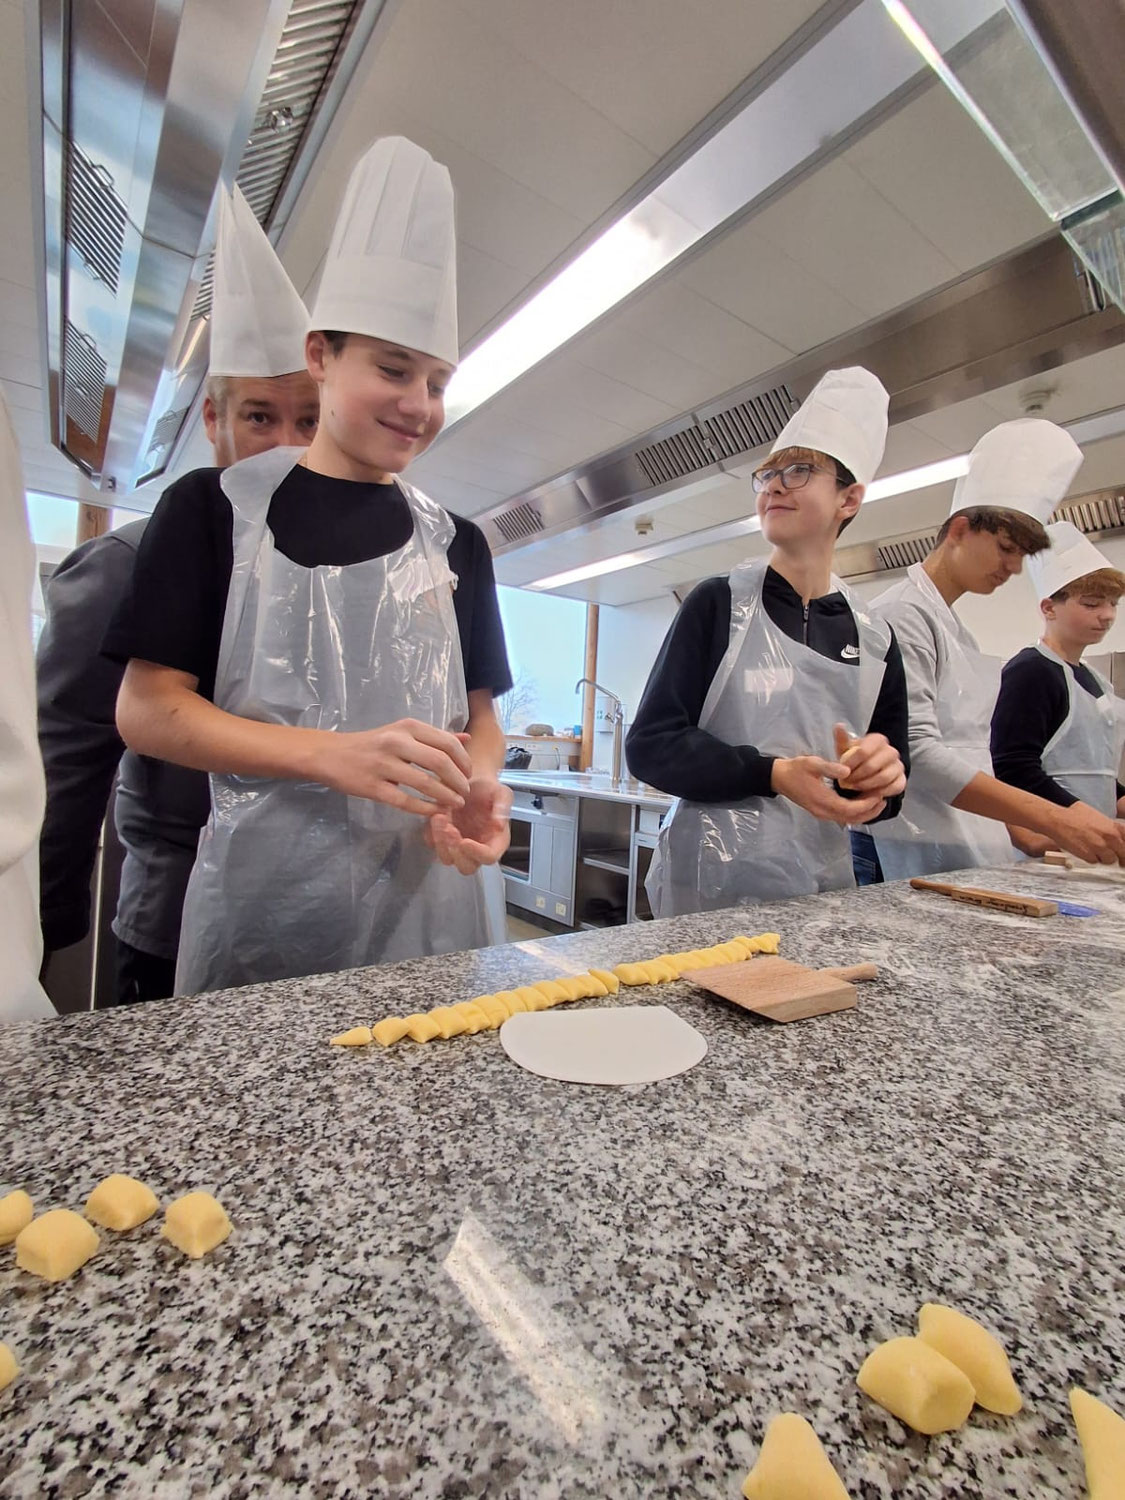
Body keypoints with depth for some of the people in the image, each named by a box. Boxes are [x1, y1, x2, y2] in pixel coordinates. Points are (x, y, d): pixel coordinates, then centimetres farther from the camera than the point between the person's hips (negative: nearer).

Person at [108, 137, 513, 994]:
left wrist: (478, 787, -14)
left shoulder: (454, 542, 9)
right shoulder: (217, 508, 0)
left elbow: (478, 716, 9)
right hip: (265, 899, -2)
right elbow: (147, 708, -6)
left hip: (429, 895, 3)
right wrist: (336, 755, -22)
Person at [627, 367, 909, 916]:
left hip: (822, 883, 4)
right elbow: (650, 744, -11)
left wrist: (879, 778, -13)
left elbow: (886, 797, 10)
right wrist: (773, 774, -22)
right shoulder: (718, 603, -4)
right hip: (710, 884, -3)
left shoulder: (874, 639, 5)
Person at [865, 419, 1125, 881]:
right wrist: (1053, 820, -23)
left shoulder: (956, 630, 18)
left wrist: (1034, 835, 16)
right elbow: (915, 751, -22)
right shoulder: (903, 614, -11)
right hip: (924, 858, -9)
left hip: (973, 853, 9)